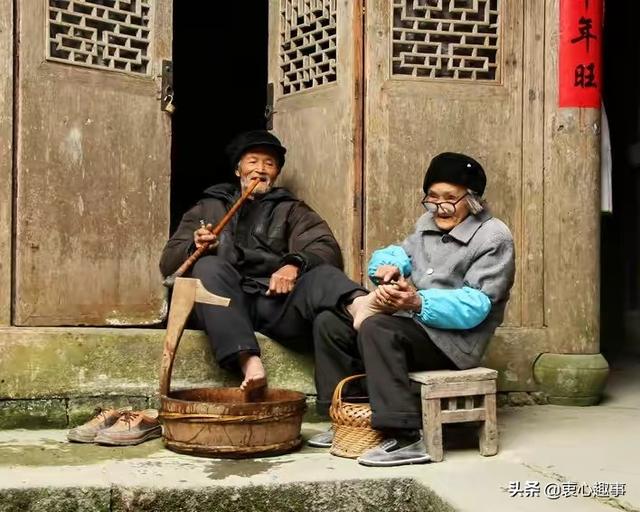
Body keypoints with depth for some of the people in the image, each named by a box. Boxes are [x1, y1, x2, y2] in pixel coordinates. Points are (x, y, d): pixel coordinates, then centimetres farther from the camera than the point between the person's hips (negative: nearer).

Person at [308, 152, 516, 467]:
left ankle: (404, 439, -36)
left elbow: (474, 305, -21)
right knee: (328, 323, 1)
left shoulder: (493, 238, -10)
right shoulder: (428, 224, 16)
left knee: (376, 328, -33)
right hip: (414, 324, 9)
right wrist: (389, 265, -14)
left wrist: (419, 303, -36)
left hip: (454, 338, -8)